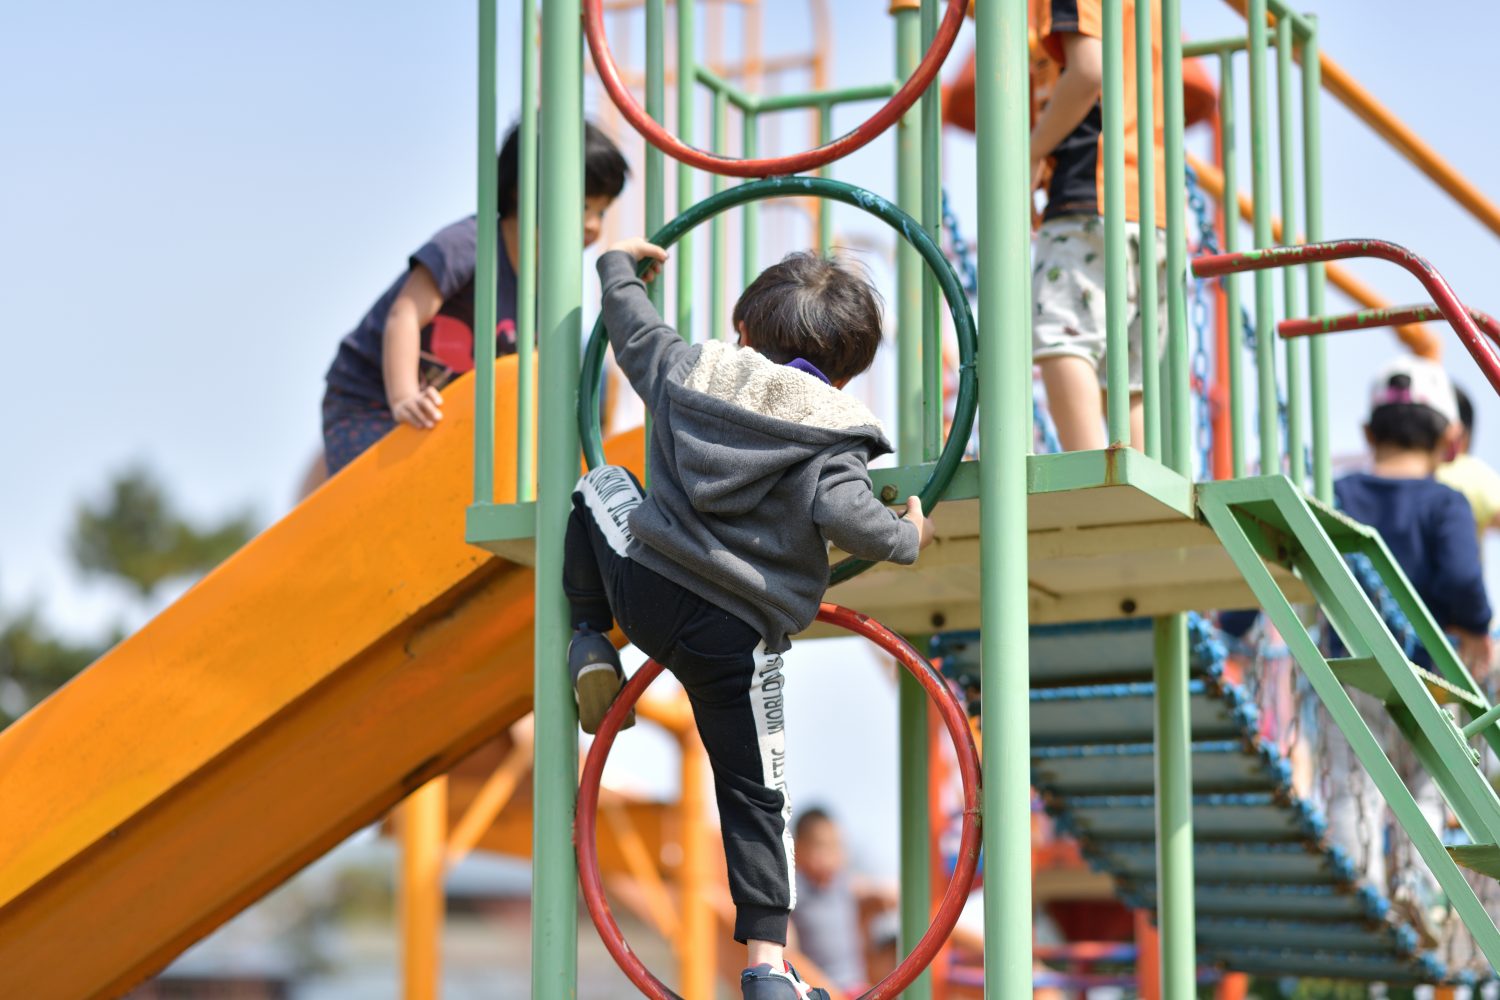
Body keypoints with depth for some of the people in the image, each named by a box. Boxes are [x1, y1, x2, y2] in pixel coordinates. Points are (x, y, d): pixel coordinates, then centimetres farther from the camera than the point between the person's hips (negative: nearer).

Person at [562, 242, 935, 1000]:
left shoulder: (693, 370, 6)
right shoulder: (828, 434, -7)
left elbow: (631, 325, 22)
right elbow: (845, 517, -21)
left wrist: (619, 264, 42)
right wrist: (907, 538, -1)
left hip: (642, 587, 3)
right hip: (738, 638, -3)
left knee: (601, 487, 32)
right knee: (755, 796, 9)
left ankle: (591, 645, 26)